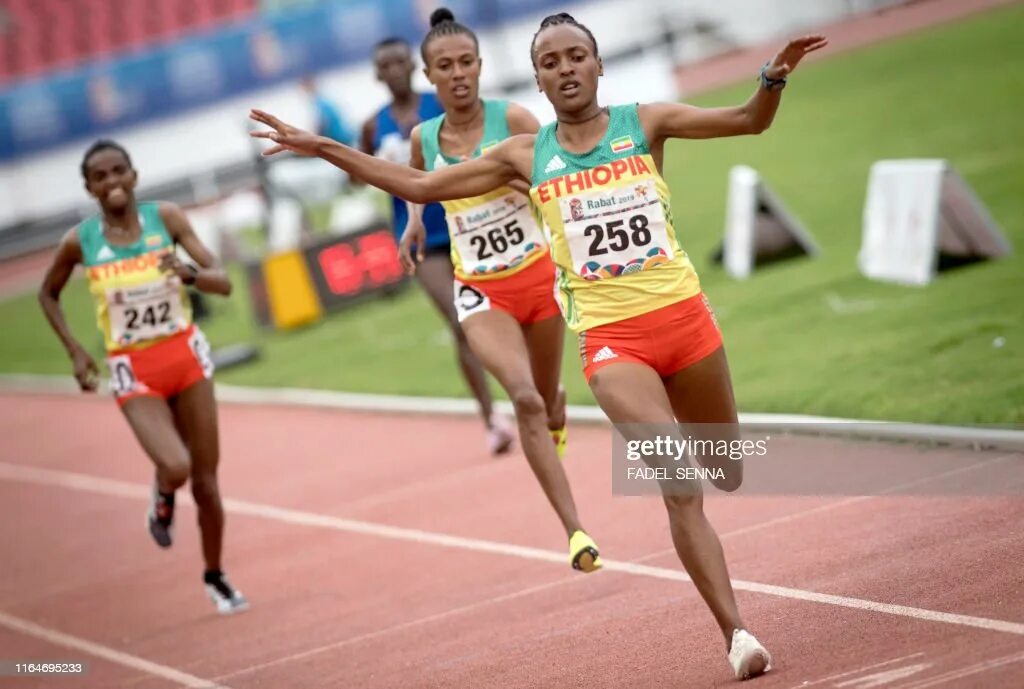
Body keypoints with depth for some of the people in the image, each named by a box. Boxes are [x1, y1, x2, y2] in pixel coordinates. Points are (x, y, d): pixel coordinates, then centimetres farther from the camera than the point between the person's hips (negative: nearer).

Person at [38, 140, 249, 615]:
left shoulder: (165, 218, -7)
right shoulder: (80, 241, -7)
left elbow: (223, 284, -9)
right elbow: (48, 295, 12)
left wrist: (189, 273, -30)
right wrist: (75, 351, 2)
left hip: (185, 355, 2)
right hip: (133, 371, -1)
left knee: (205, 479, 6)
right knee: (176, 467, -23)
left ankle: (215, 577, 27)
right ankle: (162, 499, 14)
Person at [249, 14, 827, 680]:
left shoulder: (644, 123, 2)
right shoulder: (526, 156, 5)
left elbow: (748, 121, -5)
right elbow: (420, 186, 10)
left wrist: (774, 77, -27)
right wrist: (323, 148, 5)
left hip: (685, 319, 1)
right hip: (611, 342, -1)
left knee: (728, 474, 13)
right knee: (679, 485, -17)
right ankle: (737, 633, -16)